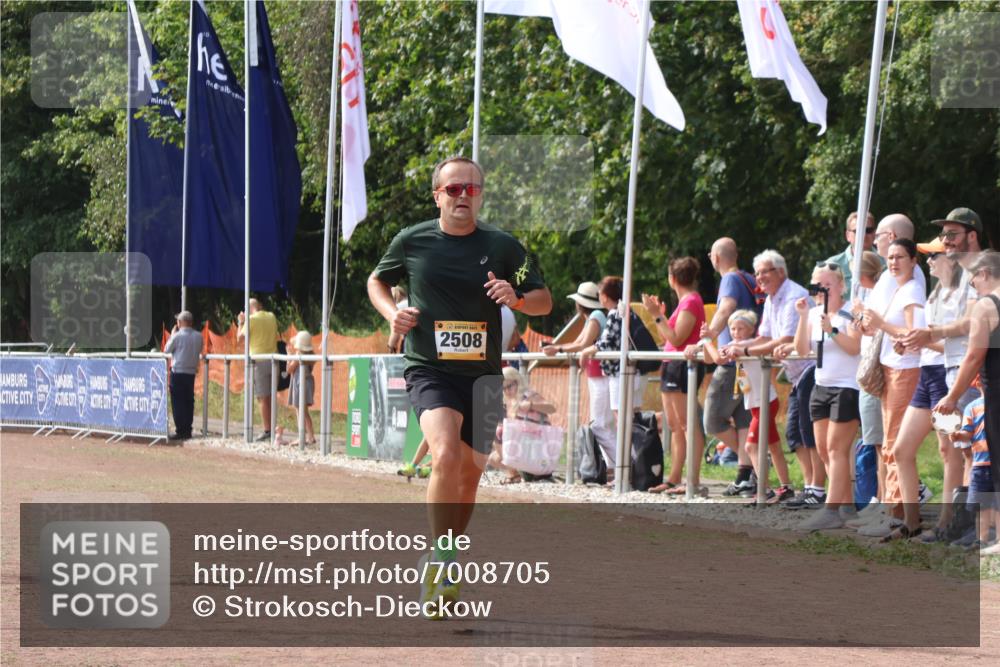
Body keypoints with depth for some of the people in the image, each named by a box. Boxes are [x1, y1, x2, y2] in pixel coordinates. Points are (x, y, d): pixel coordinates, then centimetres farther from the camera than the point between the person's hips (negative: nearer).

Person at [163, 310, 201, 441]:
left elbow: (167, 350, -1)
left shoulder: (177, 336, -13)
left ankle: (180, 431, -5)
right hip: (191, 372, 5)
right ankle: (187, 430, 11)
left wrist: (172, 335, 8)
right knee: (189, 402, 10)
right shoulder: (198, 337, 3)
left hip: (178, 372, -5)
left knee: (177, 402, -1)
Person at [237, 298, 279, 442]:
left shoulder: (252, 319, -9)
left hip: (259, 361, -6)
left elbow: (240, 338, -2)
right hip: (272, 359, 6)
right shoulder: (272, 317, 8)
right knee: (270, 397, 14)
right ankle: (271, 428, 16)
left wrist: (241, 323, 14)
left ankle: (267, 430, -7)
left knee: (263, 398, -4)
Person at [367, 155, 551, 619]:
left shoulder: (503, 246, 1)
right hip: (429, 371, -3)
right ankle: (440, 560, -18)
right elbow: (377, 280, 18)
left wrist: (516, 298, -14)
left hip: (481, 375, 3)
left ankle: (442, 564, 32)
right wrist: (391, 312, -2)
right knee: (446, 454, -27)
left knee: (469, 476, 11)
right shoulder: (412, 242, 0)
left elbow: (544, 300, 8)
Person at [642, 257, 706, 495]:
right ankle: (673, 479, 14)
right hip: (672, 366, 11)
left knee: (688, 424, -12)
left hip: (683, 365, -11)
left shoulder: (691, 301, -12)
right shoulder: (685, 300, 17)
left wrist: (657, 316, -16)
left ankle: (694, 481, -14)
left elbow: (677, 339, -18)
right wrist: (659, 314, 16)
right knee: (675, 426, 11)